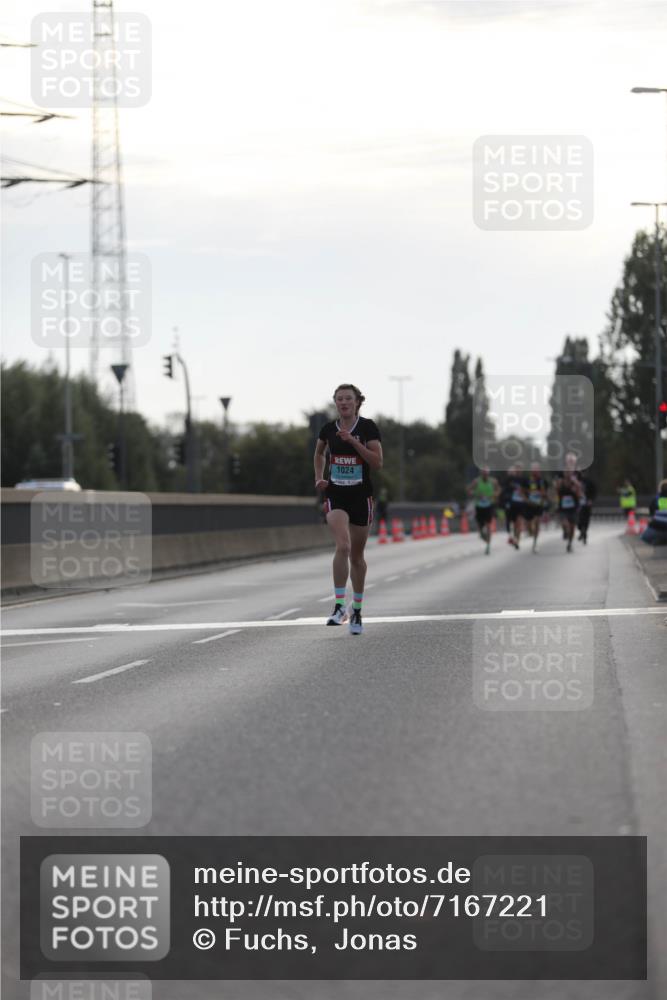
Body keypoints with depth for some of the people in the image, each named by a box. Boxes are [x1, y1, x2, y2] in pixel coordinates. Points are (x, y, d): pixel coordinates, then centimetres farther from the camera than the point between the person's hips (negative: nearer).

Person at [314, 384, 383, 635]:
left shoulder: (368, 427, -6)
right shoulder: (328, 429, 2)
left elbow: (378, 462, -12)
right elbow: (319, 454, 22)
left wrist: (353, 441, -19)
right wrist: (319, 478, 8)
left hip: (361, 495, 0)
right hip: (335, 494, 0)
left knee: (357, 555, 9)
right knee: (343, 546, -22)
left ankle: (357, 612, 22)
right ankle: (339, 606, -20)